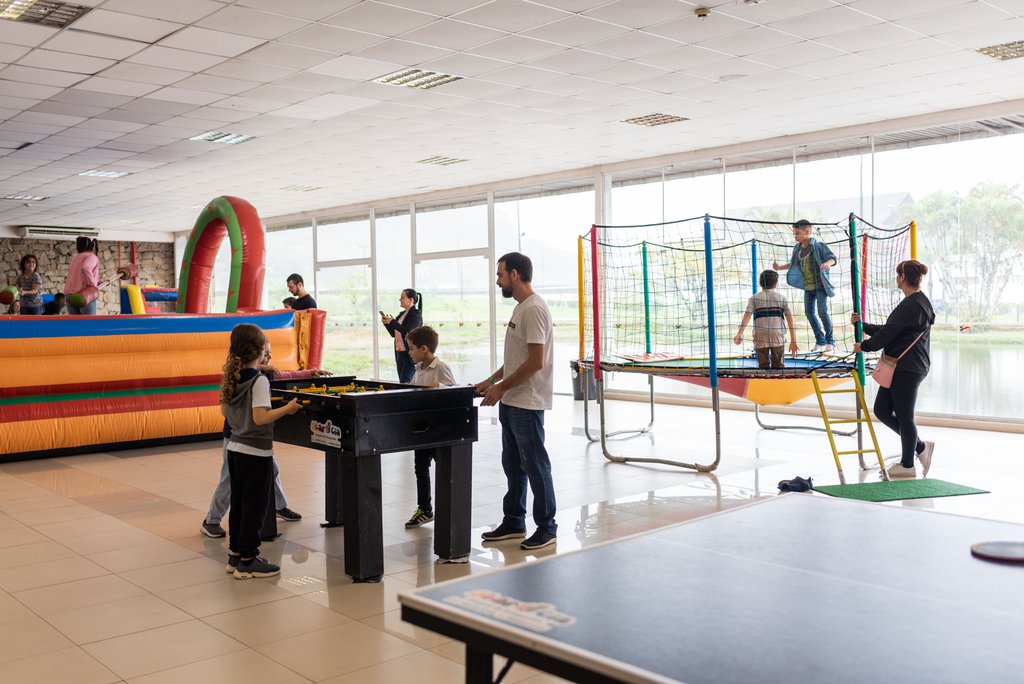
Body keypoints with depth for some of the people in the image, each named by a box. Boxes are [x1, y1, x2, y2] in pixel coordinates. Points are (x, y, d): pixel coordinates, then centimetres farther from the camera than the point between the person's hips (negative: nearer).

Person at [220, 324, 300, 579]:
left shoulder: (231, 378, 5)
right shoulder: (259, 381, -18)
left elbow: (225, 412, 12)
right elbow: (260, 417, -26)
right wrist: (288, 408, -18)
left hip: (235, 448, 8)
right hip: (256, 452, -8)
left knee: (238, 502, 16)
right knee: (255, 506, 1)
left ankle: (235, 554, 25)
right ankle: (247, 561, 7)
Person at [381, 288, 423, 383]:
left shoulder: (416, 314, -9)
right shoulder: (402, 314, 16)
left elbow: (408, 332, -22)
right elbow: (394, 334, 19)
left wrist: (392, 322, -19)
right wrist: (386, 323, 3)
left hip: (409, 355, -9)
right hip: (399, 353, 9)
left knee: (405, 383, -11)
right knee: (402, 382, 9)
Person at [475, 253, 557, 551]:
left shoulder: (534, 309, -18)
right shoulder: (520, 308, 14)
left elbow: (536, 361, -23)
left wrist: (500, 388, -17)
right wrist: (492, 380, 14)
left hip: (527, 404, -10)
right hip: (511, 402, 10)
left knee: (535, 465, 0)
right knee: (513, 465, 17)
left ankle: (546, 527, 11)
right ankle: (513, 522, 28)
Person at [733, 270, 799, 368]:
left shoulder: (754, 298, 9)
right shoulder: (781, 298, 11)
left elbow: (747, 315, -8)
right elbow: (789, 318, 4)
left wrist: (739, 333, -16)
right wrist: (793, 341, 4)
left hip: (760, 338, 0)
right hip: (778, 337, 0)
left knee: (763, 366, 7)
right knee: (778, 366, 5)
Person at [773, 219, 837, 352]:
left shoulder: (818, 246, -14)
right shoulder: (797, 249, 4)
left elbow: (834, 258, -18)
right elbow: (793, 264, 19)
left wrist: (828, 263, -39)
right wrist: (780, 267, 9)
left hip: (820, 285, -7)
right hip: (808, 286, 7)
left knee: (822, 312, -11)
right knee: (809, 312, 6)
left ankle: (830, 341, 2)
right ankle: (820, 341, 17)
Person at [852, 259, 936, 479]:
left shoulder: (912, 304, -17)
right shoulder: (916, 302, 17)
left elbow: (888, 333, -17)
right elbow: (887, 330, 20)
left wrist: (864, 346, -4)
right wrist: (862, 325, 20)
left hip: (908, 369, -10)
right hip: (900, 368, 10)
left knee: (904, 416, 0)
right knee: (882, 410, 11)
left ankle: (907, 465, 12)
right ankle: (920, 447, 21)